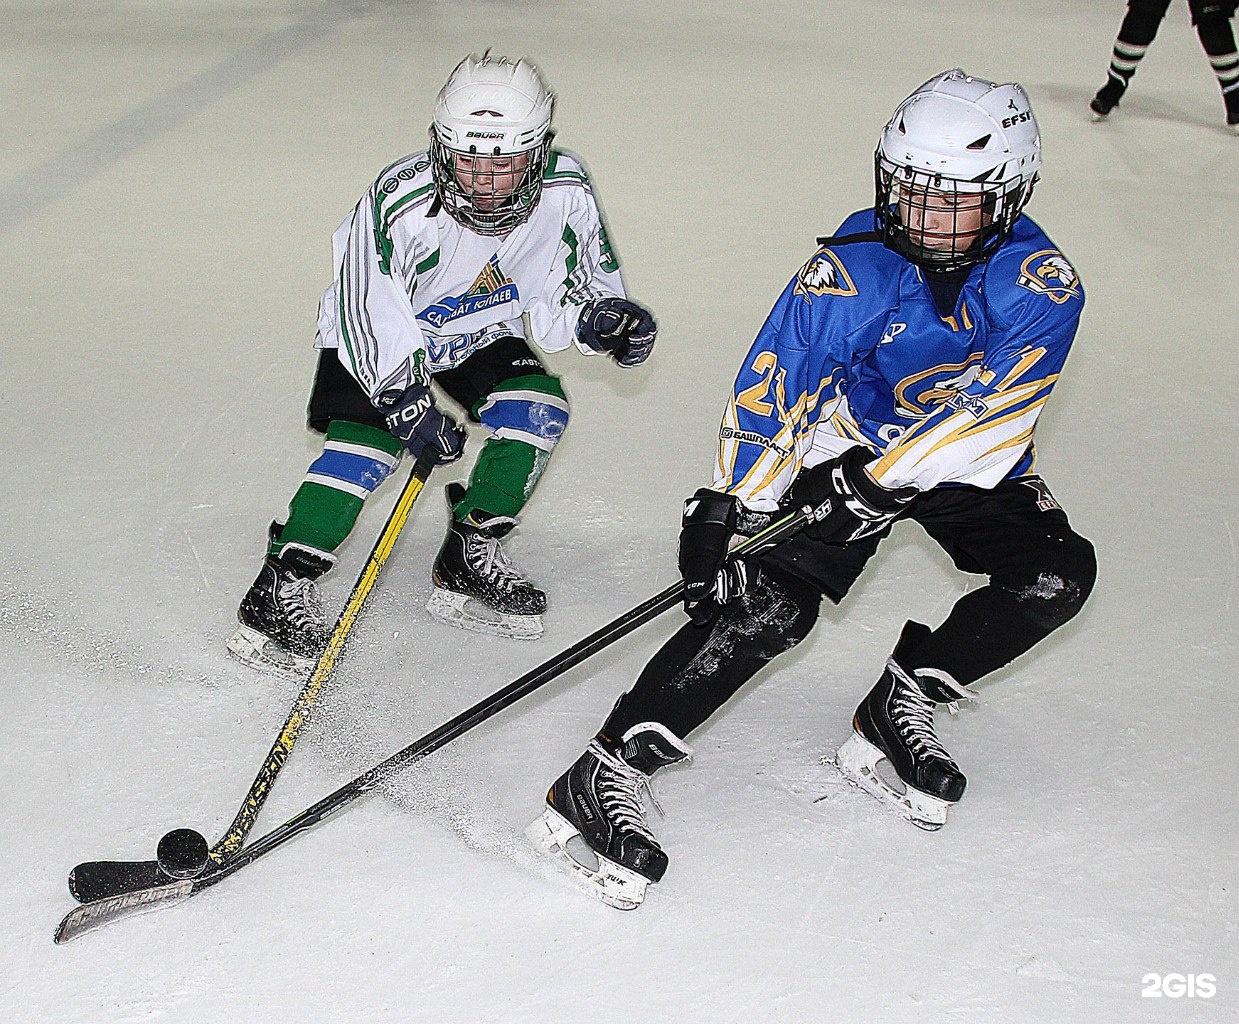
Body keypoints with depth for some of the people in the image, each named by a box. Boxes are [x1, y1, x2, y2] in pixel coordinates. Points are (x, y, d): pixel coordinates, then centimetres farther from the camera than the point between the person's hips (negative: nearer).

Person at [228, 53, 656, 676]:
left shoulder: (565, 191, -23)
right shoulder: (400, 202, -35)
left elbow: (569, 296, -8)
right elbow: (368, 312, -26)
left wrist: (609, 319, -29)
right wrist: (406, 402, -33)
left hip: (481, 332, 4)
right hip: (381, 331, -4)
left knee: (537, 406, -16)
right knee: (367, 441, -22)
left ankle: (469, 561, -1)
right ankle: (279, 592, -14)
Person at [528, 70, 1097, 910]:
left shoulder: (1042, 283, -20)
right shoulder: (848, 272, -21)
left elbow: (996, 405, -28)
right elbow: (772, 388, -23)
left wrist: (878, 480, -34)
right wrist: (728, 505, -34)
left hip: (971, 468, 3)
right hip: (848, 447, -3)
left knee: (1058, 576, -20)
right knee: (767, 604, -24)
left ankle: (901, 707, 0)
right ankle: (602, 780, -24)